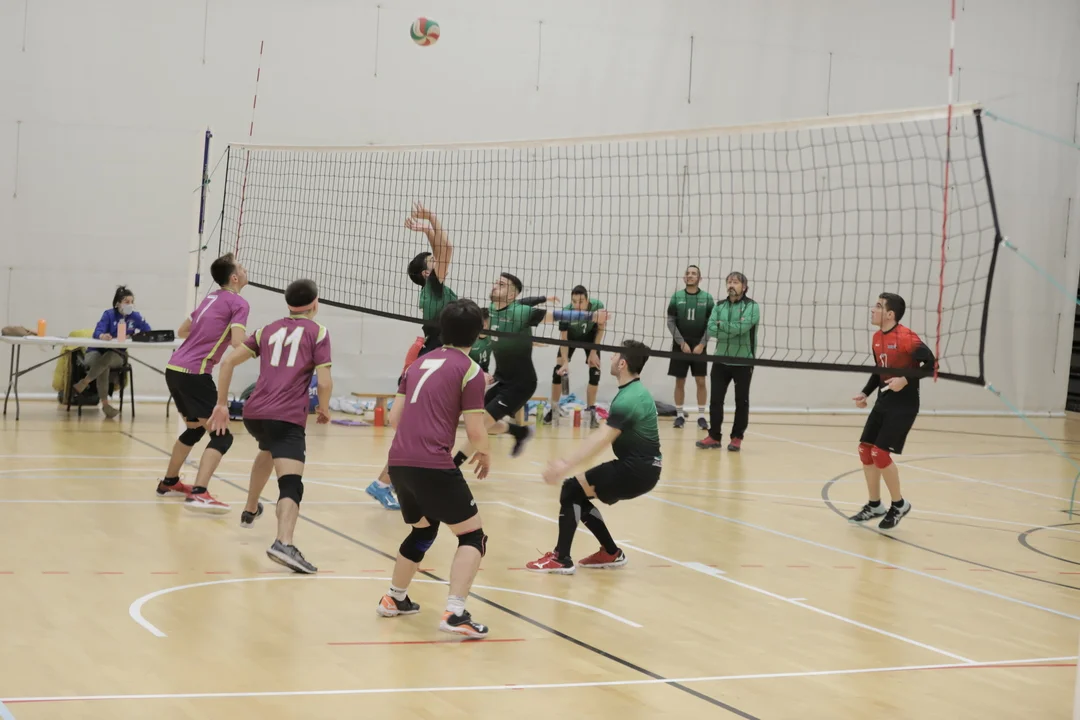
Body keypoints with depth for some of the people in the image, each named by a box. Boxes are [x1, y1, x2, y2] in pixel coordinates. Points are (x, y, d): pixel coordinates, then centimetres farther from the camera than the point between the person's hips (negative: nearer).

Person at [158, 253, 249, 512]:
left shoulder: (210, 298, 18)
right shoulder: (238, 303, -6)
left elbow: (182, 331, 27)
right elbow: (238, 342, -19)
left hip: (174, 369, 9)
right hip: (194, 373, -9)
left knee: (195, 428, 27)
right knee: (222, 435, -9)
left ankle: (169, 482, 39)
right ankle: (199, 494, -23)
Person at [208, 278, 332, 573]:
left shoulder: (269, 330, 20)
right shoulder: (317, 332, 7)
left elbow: (229, 361, 14)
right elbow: (324, 382, -3)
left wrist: (221, 404, 18)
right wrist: (324, 409, 16)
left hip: (254, 413, 6)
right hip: (288, 418, -6)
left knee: (268, 450, 38)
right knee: (291, 485, -15)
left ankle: (250, 510, 51)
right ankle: (284, 543, -38)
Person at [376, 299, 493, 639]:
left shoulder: (420, 363, 16)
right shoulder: (469, 370, -3)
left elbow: (394, 416, 18)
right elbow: (476, 432, -6)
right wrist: (485, 455, 14)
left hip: (399, 461, 7)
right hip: (434, 465, -7)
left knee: (423, 530, 29)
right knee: (473, 535, 3)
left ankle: (394, 599, 39)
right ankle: (455, 613, -11)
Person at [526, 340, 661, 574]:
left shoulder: (628, 399, -21)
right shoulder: (633, 391, 12)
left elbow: (601, 441, -27)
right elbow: (602, 436, 14)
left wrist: (567, 466, -29)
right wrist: (569, 462, 11)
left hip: (637, 469, -10)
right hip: (640, 466, 10)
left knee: (571, 489, -10)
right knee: (577, 496, 14)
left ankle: (561, 559, -7)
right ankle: (611, 553, 21)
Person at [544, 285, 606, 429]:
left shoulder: (597, 307, -34)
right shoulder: (566, 312, -38)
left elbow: (600, 329, -15)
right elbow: (563, 339, -30)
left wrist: (594, 352, -16)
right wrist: (565, 362, -40)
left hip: (590, 336, 1)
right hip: (571, 337, -1)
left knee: (595, 371, -9)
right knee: (559, 369, -8)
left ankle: (590, 412, 1)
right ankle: (553, 409, 6)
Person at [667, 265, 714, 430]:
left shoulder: (707, 298, 1)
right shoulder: (677, 297, 2)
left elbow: (711, 323, 0)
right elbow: (671, 322, 0)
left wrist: (702, 344, -9)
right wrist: (682, 342, -9)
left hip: (699, 346, 0)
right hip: (680, 346, 0)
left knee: (700, 381, 0)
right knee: (680, 381, 3)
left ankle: (701, 416, 7)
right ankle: (679, 415, 11)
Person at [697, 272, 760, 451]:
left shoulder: (751, 307, -5)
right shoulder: (719, 306, 8)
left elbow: (741, 327, -20)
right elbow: (711, 330, -6)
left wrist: (721, 325, -7)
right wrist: (731, 330, -15)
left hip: (743, 362, -4)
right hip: (721, 360, 4)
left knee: (741, 401, 5)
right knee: (716, 399, 3)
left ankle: (737, 438, 13)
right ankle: (714, 436, 11)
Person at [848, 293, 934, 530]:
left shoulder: (906, 337, -18)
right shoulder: (877, 337, 8)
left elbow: (929, 364, -23)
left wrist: (906, 380, -30)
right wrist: (865, 393, 9)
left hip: (903, 405, -8)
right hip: (883, 403, 8)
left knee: (880, 453, -12)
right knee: (865, 450, 6)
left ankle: (899, 505, 7)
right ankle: (874, 505, 21)